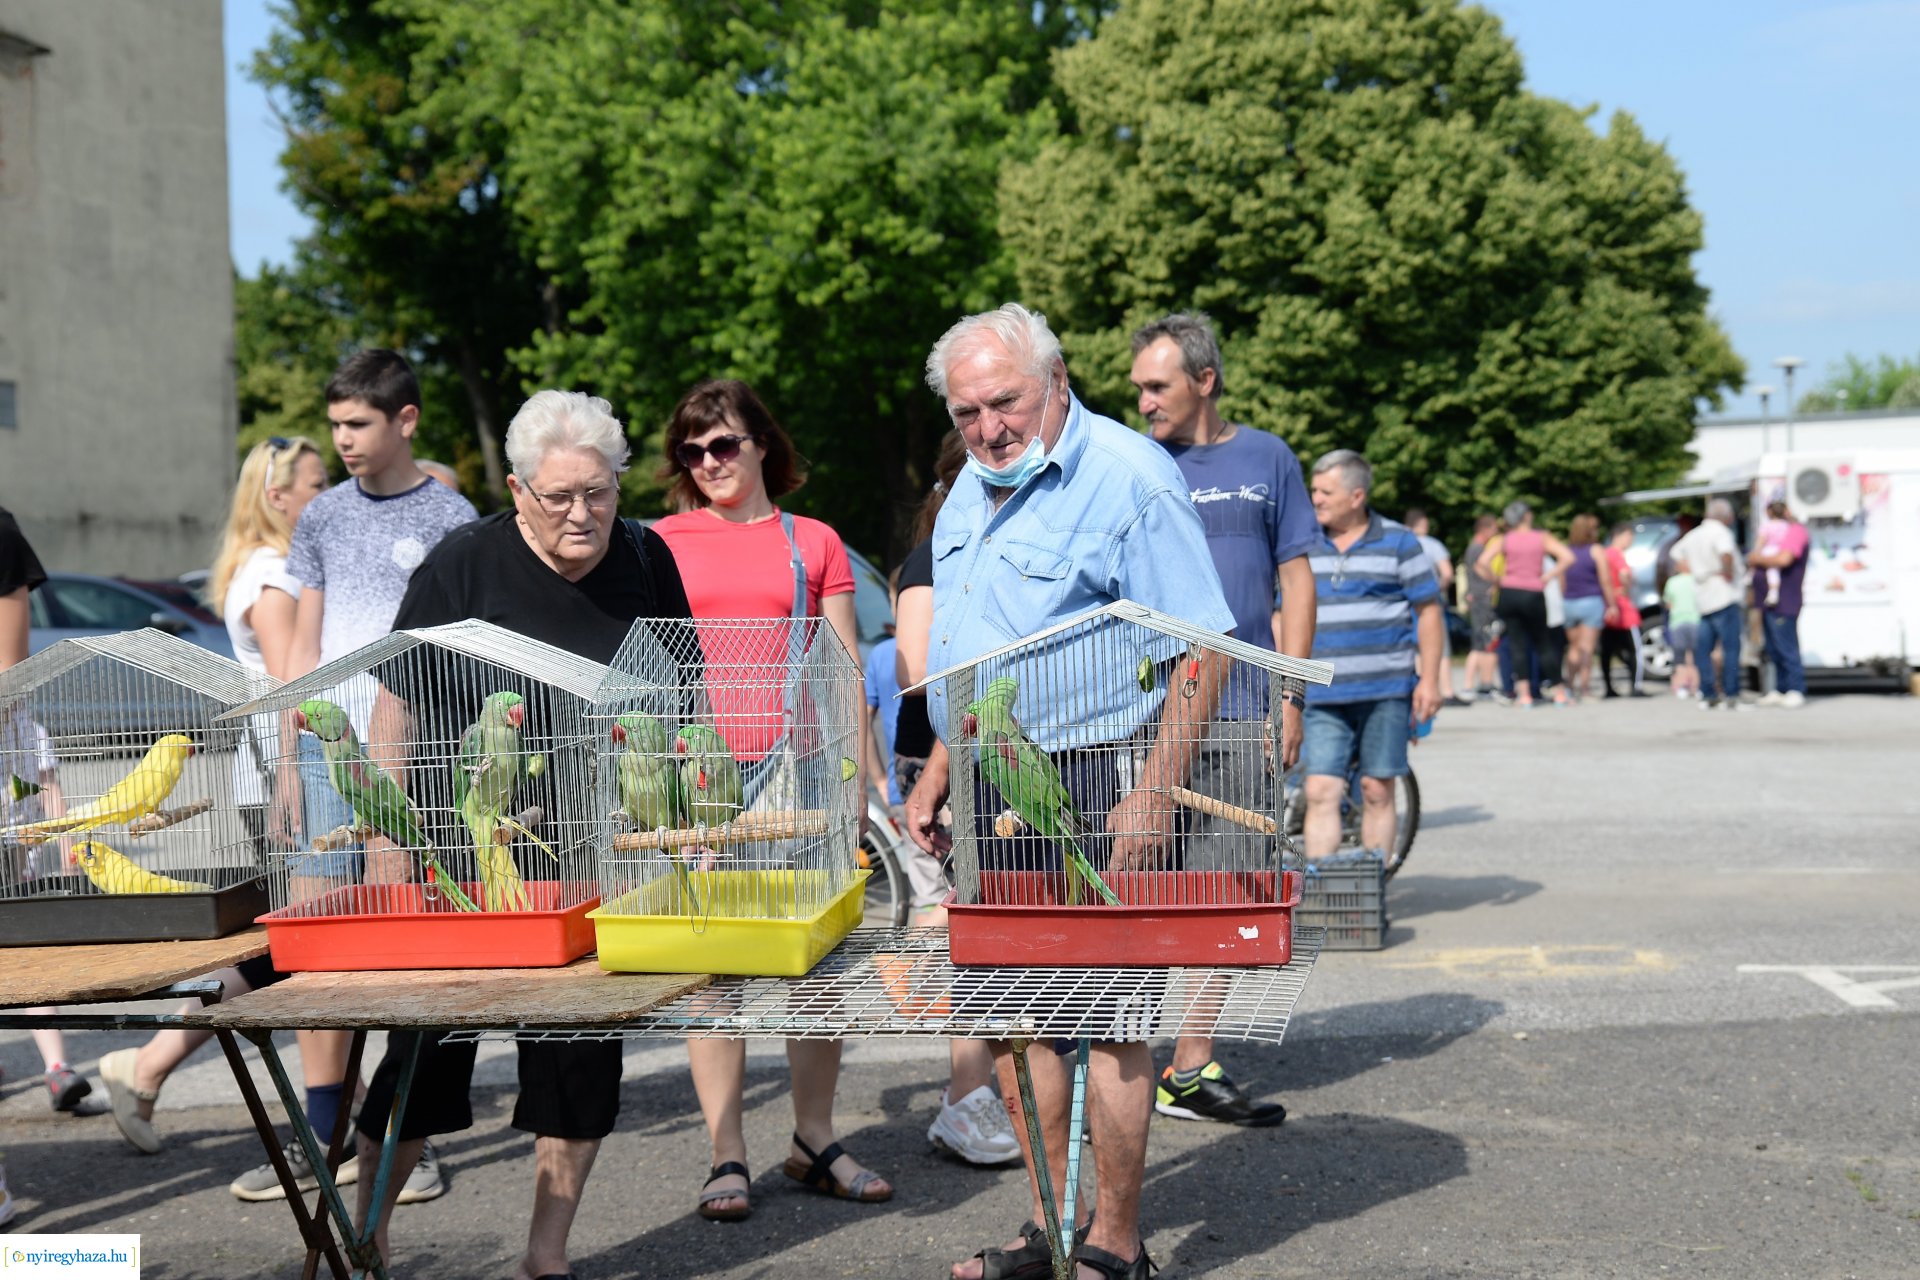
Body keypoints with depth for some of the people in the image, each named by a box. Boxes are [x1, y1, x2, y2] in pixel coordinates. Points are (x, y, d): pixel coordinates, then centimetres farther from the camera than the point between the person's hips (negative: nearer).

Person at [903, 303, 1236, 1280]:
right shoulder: (970, 489, 13)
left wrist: (1152, 794, -23)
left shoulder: (1129, 478, -12)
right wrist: (935, 777, 19)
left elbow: (1201, 653, -17)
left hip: (1091, 793, -8)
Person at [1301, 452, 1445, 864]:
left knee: (1376, 791, 4)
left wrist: (1429, 679, -4)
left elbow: (1429, 612, 3)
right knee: (1320, 792, -7)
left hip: (1385, 691, -2)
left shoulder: (1398, 544, 3)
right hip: (1324, 695, 2)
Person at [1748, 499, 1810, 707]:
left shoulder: (1795, 530, -7)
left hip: (1784, 602, -10)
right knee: (1774, 650, 10)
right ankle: (1780, 690, 14)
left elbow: (1784, 559, -20)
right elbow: (1753, 557, 22)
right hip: (1768, 600, 10)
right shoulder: (1772, 531, 23)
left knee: (1786, 647, -12)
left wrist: (1759, 558, -5)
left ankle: (1796, 691, -11)